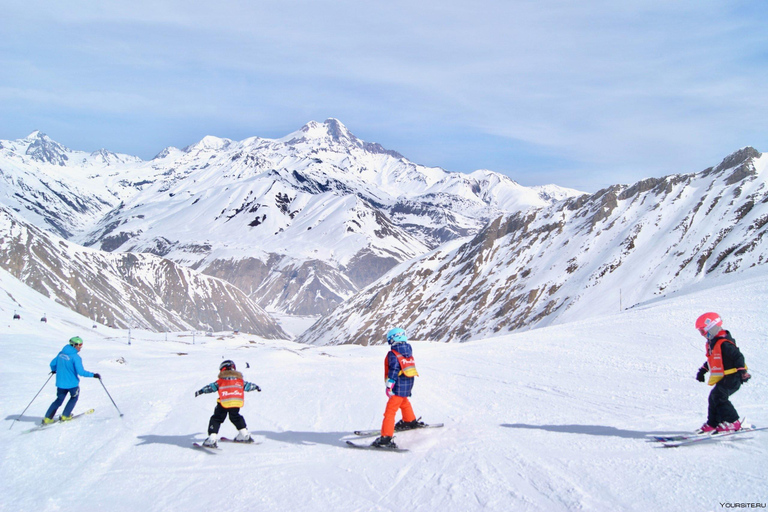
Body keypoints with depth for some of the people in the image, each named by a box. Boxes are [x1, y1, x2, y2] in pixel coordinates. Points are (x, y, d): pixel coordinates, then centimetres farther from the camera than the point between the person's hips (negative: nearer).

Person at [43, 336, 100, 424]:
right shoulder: (75, 357, -18)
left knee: (59, 400, 19)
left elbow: (52, 364, 12)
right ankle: (65, 416, 21)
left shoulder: (61, 353, 2)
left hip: (60, 383, 6)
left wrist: (54, 370, 34)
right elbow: (81, 372, -23)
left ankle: (47, 418, 13)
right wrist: (93, 375, -15)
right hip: (72, 383, -6)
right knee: (74, 397, 21)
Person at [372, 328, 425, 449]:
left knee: (390, 411, -11)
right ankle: (410, 421, 57)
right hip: (408, 384, 9)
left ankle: (386, 438, -18)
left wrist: (389, 387, -18)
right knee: (404, 402, 37)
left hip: (399, 387, -9)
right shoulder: (408, 351, 10)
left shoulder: (393, 354, -16)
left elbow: (393, 371, -22)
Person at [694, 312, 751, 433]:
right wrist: (702, 371, 30)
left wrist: (742, 372, -24)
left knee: (718, 396, -20)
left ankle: (732, 422, -14)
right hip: (723, 378, 10)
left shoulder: (724, 343, -20)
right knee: (713, 398, 9)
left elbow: (738, 357, -20)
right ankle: (713, 424, 17)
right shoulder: (711, 343, 13)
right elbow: (712, 360, 27)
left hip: (732, 377, -10)